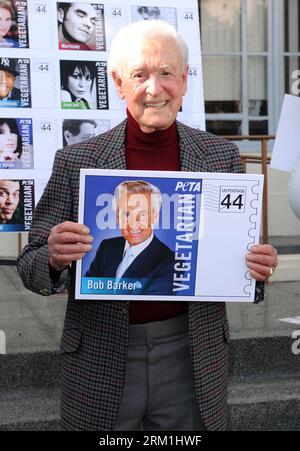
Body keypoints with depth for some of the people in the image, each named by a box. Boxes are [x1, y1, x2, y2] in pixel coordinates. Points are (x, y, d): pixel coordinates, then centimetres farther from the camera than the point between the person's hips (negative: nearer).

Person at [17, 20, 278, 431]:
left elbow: (240, 255, 7)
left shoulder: (222, 156, -1)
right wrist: (54, 258, -24)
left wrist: (257, 268, -16)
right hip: (100, 362, 0)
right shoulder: (76, 161, -5)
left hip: (192, 358, 1)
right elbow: (30, 267, -2)